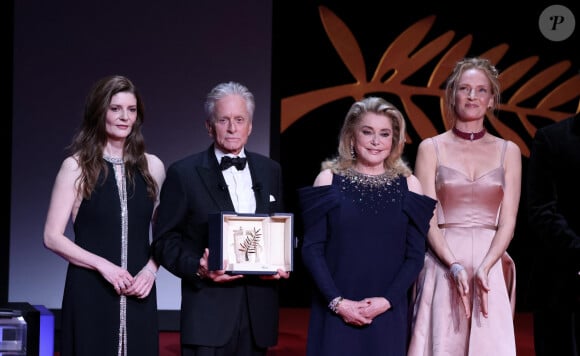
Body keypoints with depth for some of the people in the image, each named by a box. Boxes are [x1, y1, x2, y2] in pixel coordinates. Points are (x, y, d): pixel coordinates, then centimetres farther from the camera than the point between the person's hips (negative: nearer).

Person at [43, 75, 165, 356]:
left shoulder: (152, 166, 9)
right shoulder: (76, 167, 0)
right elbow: (52, 237, -3)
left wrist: (150, 269, -5)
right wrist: (102, 265, -14)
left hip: (138, 295, 3)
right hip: (90, 293, -2)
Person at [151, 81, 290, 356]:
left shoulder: (270, 171, 12)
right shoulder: (184, 173, -1)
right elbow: (165, 241, -2)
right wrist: (197, 268, -19)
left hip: (258, 311, 4)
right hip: (208, 310, -4)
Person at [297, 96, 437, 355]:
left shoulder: (408, 185, 4)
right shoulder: (329, 180, 2)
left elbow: (415, 255, 3)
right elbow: (311, 248, -2)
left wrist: (387, 301, -10)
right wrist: (337, 302, -11)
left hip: (387, 314, 1)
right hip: (334, 312, -1)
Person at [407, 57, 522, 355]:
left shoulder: (508, 151, 9)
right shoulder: (431, 149, 5)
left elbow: (508, 220, 2)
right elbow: (427, 218, -1)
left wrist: (484, 268, -13)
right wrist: (455, 267, -15)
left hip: (491, 267, 1)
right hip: (443, 265, -1)